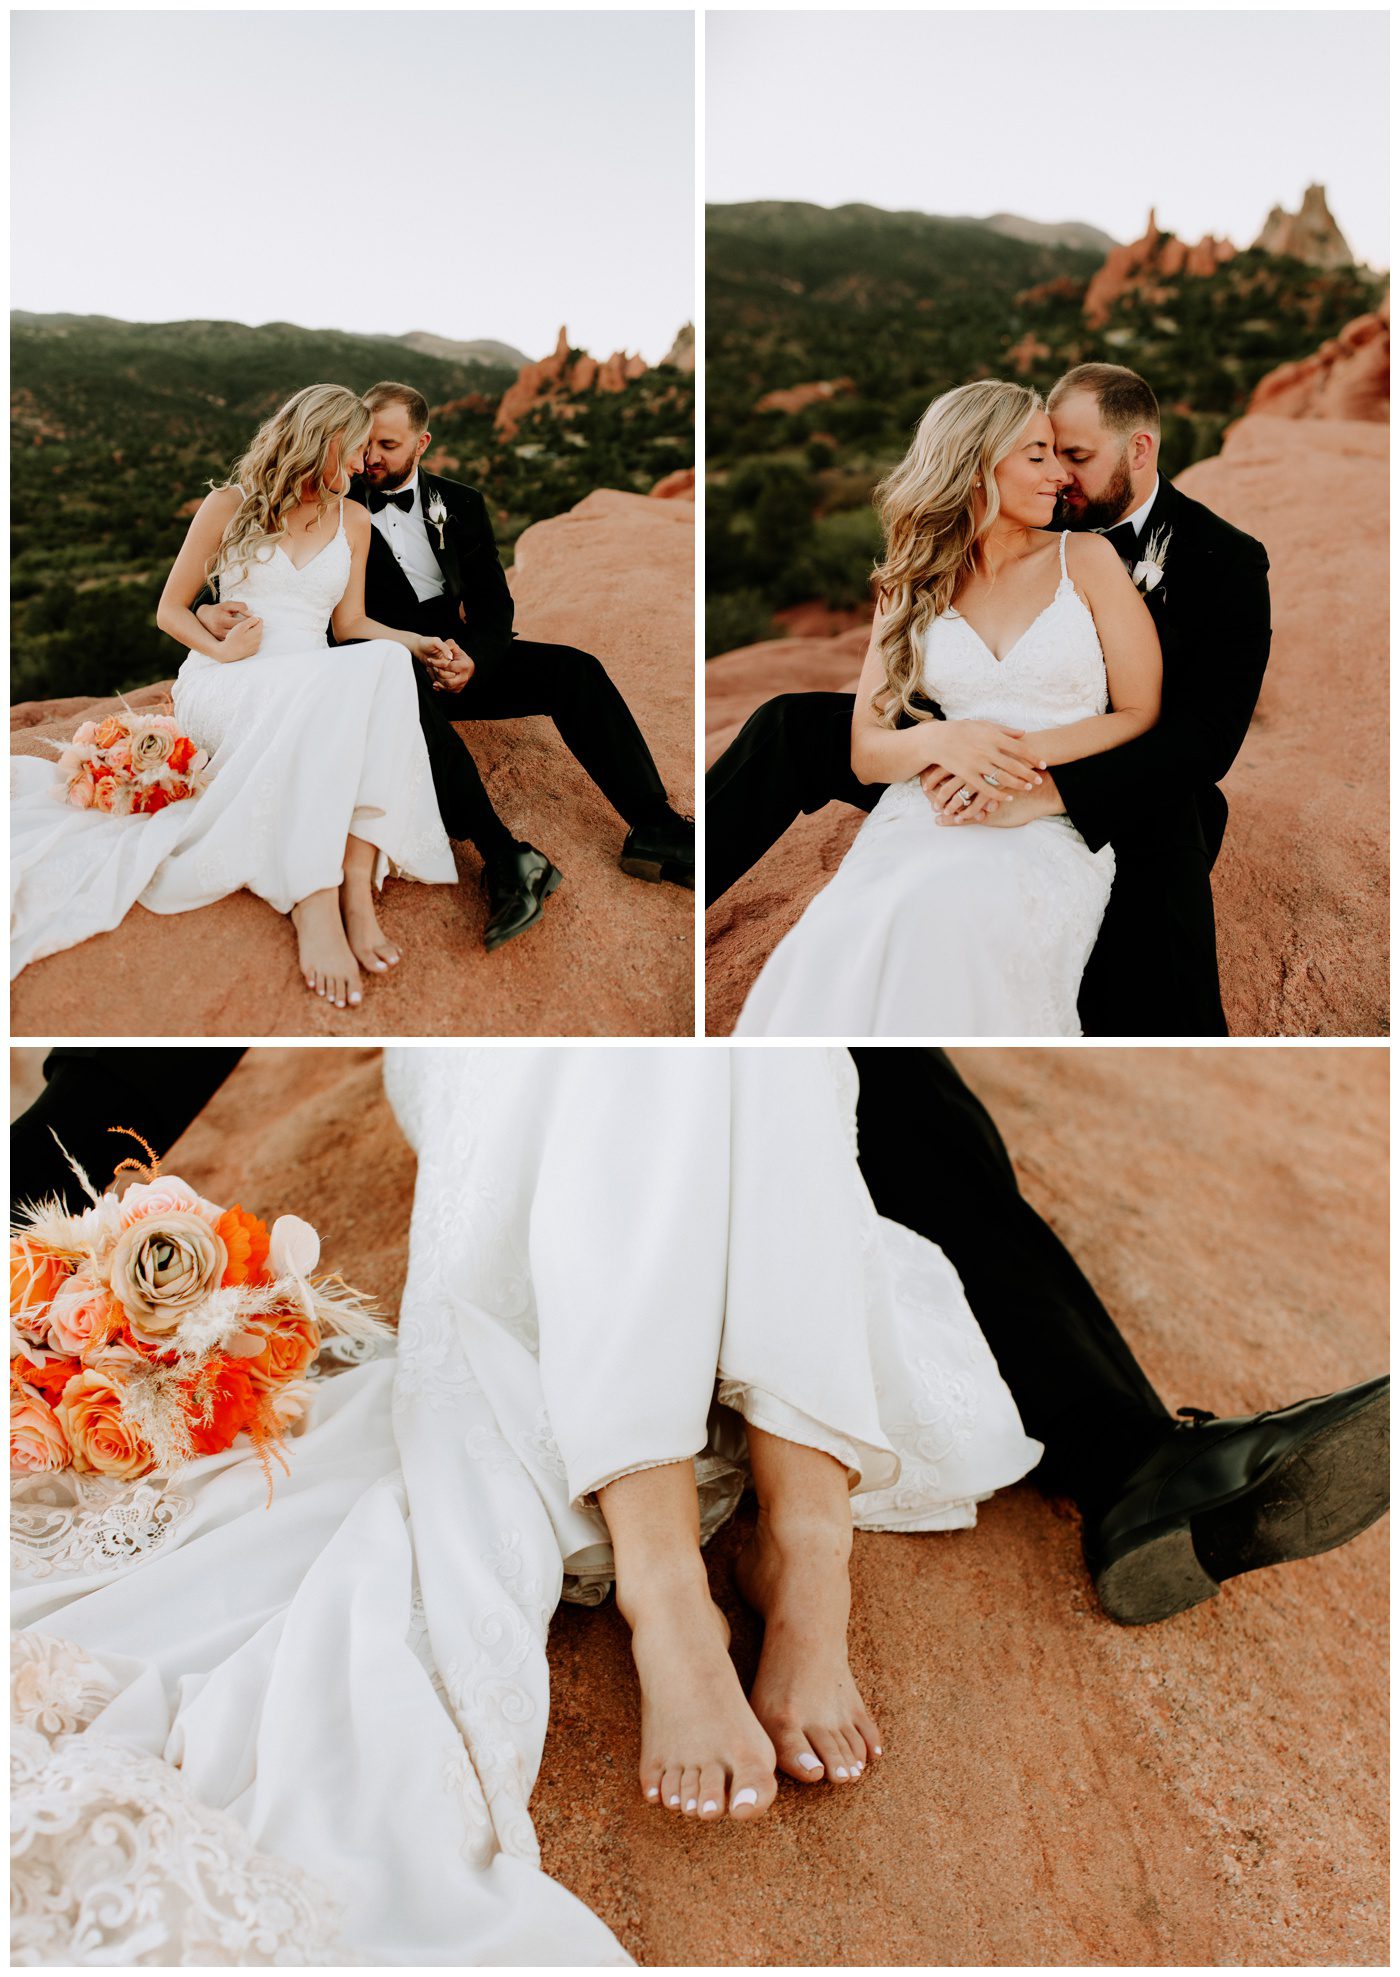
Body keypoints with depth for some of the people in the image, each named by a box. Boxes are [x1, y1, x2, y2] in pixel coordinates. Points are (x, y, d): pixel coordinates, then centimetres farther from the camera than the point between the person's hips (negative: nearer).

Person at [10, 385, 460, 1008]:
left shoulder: (353, 521, 20)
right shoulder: (229, 506, 9)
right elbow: (170, 610, 11)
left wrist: (414, 640, 3)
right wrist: (221, 649, -9)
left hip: (318, 683, 3)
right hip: (226, 686, -3)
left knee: (384, 661, -34)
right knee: (326, 687, -39)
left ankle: (358, 881, -49)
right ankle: (315, 904, -51)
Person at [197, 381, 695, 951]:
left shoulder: (459, 504, 16)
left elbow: (493, 600, 8)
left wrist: (472, 658, -14)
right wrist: (211, 609, -18)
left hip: (460, 655, 4)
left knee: (574, 669, -19)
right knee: (410, 687, -40)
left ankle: (653, 827, -25)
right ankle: (503, 857, -51)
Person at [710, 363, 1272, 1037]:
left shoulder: (1228, 563, -10)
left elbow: (1206, 737, -23)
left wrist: (1047, 792, -38)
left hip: (1126, 806, -4)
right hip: (998, 770, 4)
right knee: (793, 726, -11)